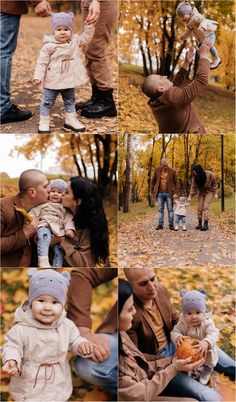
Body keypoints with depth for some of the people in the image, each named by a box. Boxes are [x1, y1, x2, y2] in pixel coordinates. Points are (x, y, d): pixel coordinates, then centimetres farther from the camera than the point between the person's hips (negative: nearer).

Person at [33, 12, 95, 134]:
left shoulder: (75, 41, 1)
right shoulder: (49, 46, -13)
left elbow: (87, 37, 6)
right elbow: (42, 63, -11)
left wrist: (89, 25, -8)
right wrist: (38, 76, -16)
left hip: (69, 80, 4)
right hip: (53, 81, -4)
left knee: (70, 101, 17)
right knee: (47, 102, 4)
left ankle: (70, 120, 32)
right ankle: (44, 122, 16)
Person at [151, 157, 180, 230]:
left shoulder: (173, 171, -4)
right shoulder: (157, 170, 3)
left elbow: (177, 183, -3)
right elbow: (153, 181, 10)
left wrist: (176, 193, -12)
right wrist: (152, 191, 7)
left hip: (169, 193, -2)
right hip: (160, 193, 2)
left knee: (170, 209, 3)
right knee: (160, 209, 6)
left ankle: (171, 225, 9)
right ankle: (160, 224, 11)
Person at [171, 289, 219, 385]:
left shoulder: (207, 323, -25)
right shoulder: (182, 323, -21)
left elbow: (214, 334, -37)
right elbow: (174, 332, -20)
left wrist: (206, 342, -57)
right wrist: (178, 337, -44)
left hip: (204, 352, -1)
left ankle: (206, 371, 32)